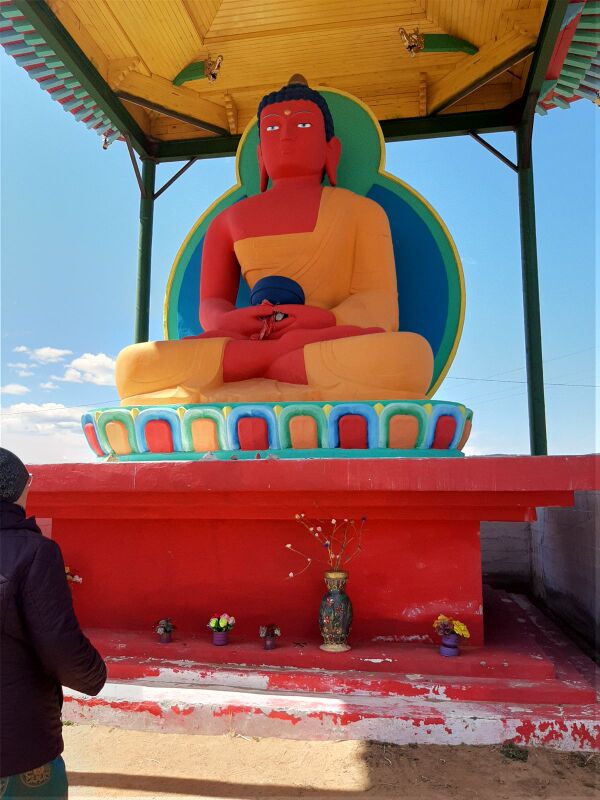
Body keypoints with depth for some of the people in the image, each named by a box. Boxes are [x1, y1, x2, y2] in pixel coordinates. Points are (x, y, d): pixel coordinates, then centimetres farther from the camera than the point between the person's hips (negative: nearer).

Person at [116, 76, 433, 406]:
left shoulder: (361, 210, 18)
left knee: (410, 355, -37)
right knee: (134, 364, -24)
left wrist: (331, 321, -17)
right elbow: (211, 305, 16)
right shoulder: (229, 220, 24)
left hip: (342, 349, 0)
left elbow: (379, 304, 6)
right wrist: (226, 322, -10)